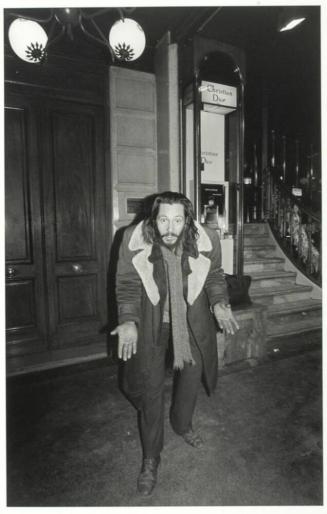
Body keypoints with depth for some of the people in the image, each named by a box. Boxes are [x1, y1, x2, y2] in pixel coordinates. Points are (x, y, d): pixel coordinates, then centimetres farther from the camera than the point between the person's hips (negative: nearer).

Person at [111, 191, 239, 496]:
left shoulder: (206, 241, -19)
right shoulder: (134, 241, -23)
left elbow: (214, 276, -1)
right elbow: (128, 285, -14)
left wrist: (219, 303, -17)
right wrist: (128, 321, -27)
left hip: (192, 320, 3)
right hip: (151, 321, -2)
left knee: (192, 373, 19)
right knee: (150, 387, 3)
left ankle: (182, 424, 51)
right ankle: (150, 459, 27)